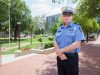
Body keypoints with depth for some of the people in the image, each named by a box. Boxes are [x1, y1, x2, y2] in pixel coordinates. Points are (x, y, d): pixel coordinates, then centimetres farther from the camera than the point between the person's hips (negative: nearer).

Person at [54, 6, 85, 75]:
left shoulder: (77, 27, -7)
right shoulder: (60, 29, 10)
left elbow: (77, 44, -19)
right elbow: (55, 43, 4)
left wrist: (61, 50, -17)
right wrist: (60, 53, -15)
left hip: (71, 58, -5)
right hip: (60, 58, 5)